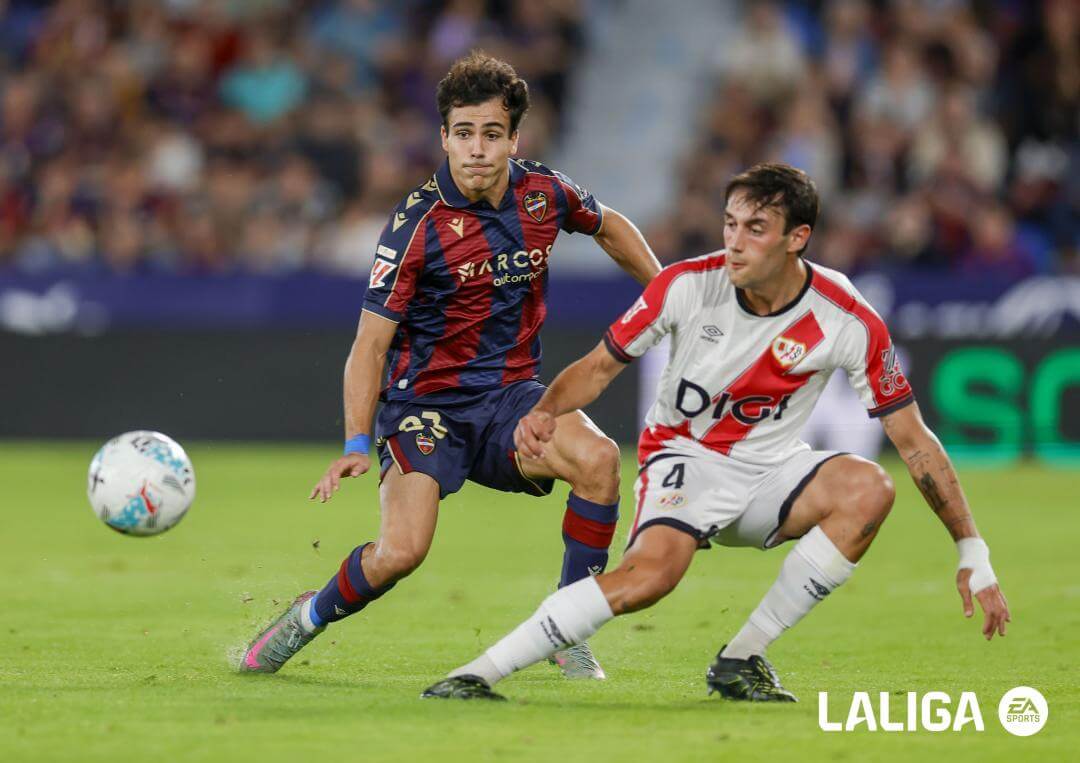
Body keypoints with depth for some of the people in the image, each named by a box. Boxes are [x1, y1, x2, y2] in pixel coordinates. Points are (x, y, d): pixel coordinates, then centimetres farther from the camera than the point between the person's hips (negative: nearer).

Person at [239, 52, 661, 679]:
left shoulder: (545, 193, -1)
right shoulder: (418, 223, -15)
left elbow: (609, 227, 24)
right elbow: (372, 341, -13)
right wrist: (357, 444, -23)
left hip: (510, 394, 4)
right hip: (426, 399, -4)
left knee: (598, 458, -28)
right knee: (401, 552, -24)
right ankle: (308, 618, 9)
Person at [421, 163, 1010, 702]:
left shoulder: (849, 322, -16)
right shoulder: (687, 285, -16)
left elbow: (913, 440, -8)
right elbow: (599, 367, -3)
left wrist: (973, 553, -9)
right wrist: (544, 412, -25)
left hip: (771, 469, 3)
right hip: (684, 458, -3)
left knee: (869, 489, -28)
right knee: (652, 572, -33)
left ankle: (741, 658, -16)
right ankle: (475, 675, -29)